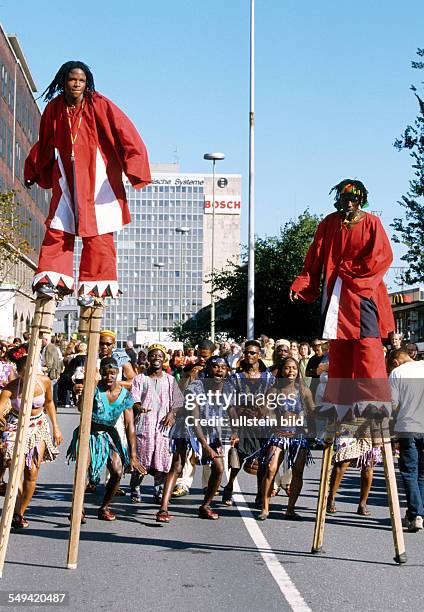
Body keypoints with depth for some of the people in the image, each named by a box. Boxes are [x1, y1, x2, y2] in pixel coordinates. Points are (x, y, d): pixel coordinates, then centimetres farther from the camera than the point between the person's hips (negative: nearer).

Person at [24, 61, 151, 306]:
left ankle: (94, 286, 4)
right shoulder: (54, 109, 4)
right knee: (58, 230, -4)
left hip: (96, 180, -3)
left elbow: (125, 134, -13)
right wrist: (34, 172, 25)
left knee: (97, 235, -3)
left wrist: (133, 167, -23)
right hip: (66, 179, 3)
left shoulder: (99, 106, -8)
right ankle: (52, 279, -2)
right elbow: (44, 145, 19)